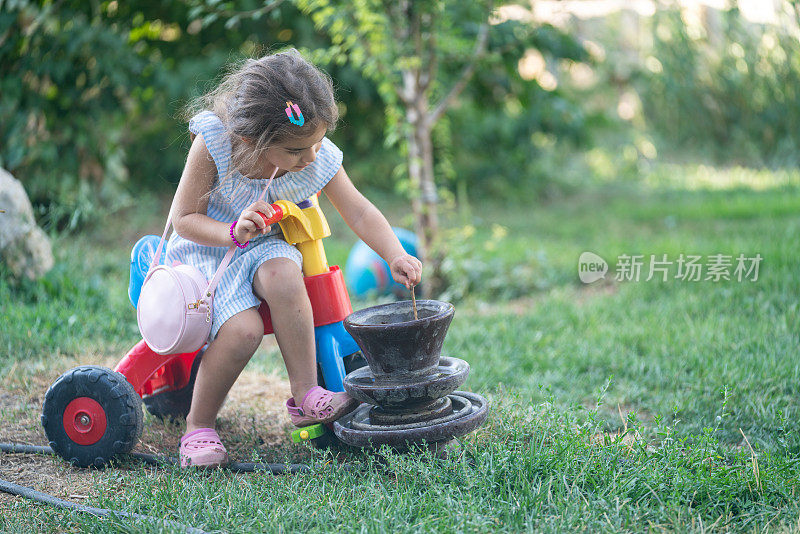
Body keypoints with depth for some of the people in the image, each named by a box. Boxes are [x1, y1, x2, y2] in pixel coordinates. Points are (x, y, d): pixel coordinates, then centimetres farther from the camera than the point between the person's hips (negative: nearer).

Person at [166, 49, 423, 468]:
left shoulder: (320, 158, -15)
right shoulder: (213, 143, -24)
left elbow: (359, 213, -6)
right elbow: (184, 218, -16)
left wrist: (395, 256, -21)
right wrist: (234, 231, -33)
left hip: (262, 248, 3)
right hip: (206, 251, -3)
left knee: (282, 275, -35)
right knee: (243, 328, -30)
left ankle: (306, 395, -23)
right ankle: (198, 425, -7)